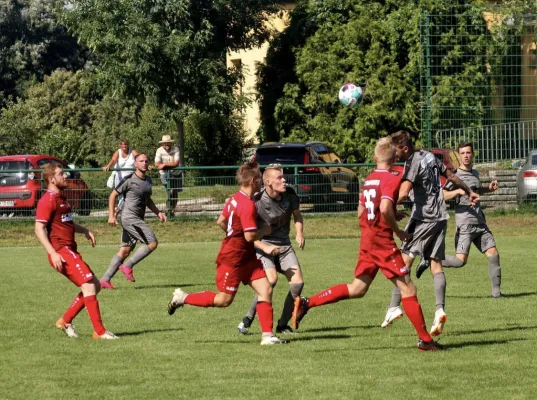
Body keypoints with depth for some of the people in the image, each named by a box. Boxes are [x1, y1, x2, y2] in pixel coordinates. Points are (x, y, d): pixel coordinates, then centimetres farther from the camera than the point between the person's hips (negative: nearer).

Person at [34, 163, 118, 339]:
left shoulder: (61, 198, 20)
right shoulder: (48, 200, -11)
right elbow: (39, 229, -18)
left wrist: (84, 230, 17)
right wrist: (53, 253, -26)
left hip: (70, 251, 10)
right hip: (61, 252, -10)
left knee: (94, 286, 11)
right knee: (89, 285, -15)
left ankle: (66, 321, 16)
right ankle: (100, 332, -15)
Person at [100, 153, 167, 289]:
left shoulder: (148, 181, 15)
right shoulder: (130, 180, -9)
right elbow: (113, 195, -4)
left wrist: (158, 212, 15)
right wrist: (111, 215, -11)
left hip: (138, 220, 8)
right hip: (129, 218, -8)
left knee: (125, 251, 6)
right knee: (153, 243, -14)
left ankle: (105, 279, 7)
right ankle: (127, 266, -7)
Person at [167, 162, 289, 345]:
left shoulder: (235, 198, 6)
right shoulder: (248, 205, -23)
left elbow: (221, 221, 15)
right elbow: (250, 236, -25)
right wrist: (265, 230, -8)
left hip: (247, 257, 10)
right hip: (232, 259, -10)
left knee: (266, 289, -1)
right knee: (224, 300, 0)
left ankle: (267, 335, -1)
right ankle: (183, 298, 16)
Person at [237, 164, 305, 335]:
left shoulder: (289, 194, -7)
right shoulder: (257, 202, -22)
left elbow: (296, 214, 14)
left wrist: (299, 233, 0)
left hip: (284, 244, 6)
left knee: (297, 282, -7)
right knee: (271, 279, -27)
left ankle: (283, 324, 6)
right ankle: (247, 320, -14)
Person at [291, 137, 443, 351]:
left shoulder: (369, 179, 14)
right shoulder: (393, 178, -10)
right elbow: (385, 208, -25)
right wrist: (398, 231, -12)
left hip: (367, 241, 8)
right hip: (383, 241, -8)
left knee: (357, 289, 15)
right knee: (407, 289, -3)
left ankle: (306, 303, 8)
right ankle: (425, 340, -2)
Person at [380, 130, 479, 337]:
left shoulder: (413, 163, -13)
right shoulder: (429, 156, 12)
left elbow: (402, 193, -26)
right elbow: (451, 176, 25)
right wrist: (469, 192, 38)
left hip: (423, 217, -8)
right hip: (440, 217, 8)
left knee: (405, 260, -6)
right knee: (436, 264, 3)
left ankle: (394, 307, -11)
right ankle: (440, 310, -11)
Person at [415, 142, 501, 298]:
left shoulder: (475, 173, 17)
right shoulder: (455, 175, -6)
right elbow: (441, 196, -16)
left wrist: (489, 188, 20)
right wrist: (458, 191, -29)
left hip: (480, 223, 7)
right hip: (465, 223, -7)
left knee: (493, 254, -1)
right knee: (461, 260, -16)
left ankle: (496, 291, 5)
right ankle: (429, 261, 3)